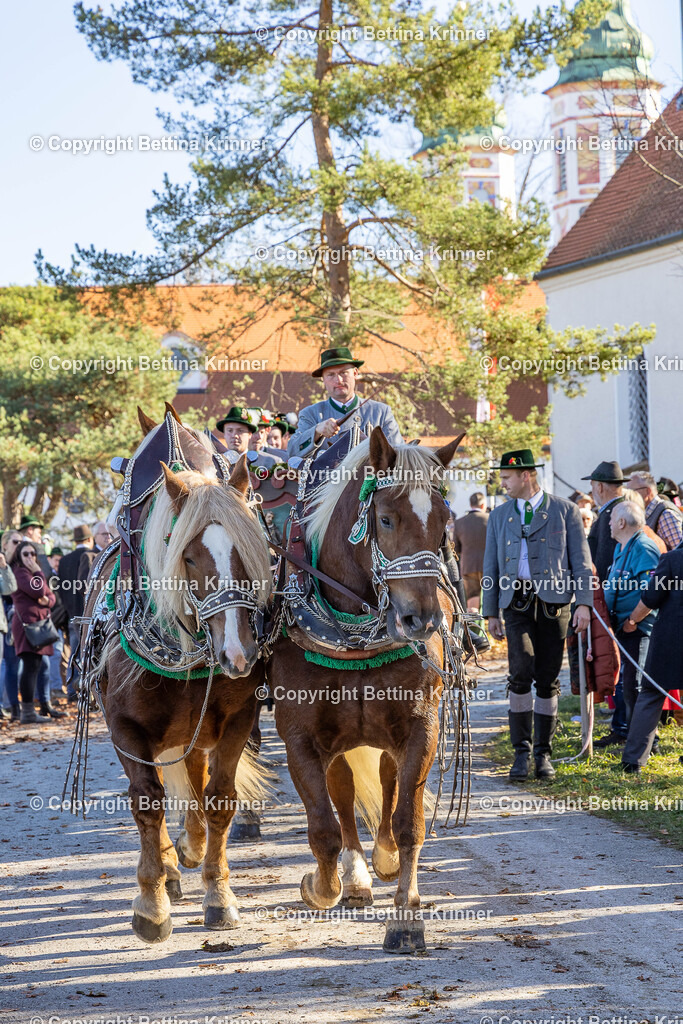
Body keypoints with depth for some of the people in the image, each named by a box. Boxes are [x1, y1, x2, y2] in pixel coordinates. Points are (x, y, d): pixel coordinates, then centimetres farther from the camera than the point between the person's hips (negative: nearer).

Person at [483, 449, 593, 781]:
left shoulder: (565, 511, 4)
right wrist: (491, 613, 11)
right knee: (521, 674, -15)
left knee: (547, 681, 2)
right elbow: (491, 567, 16)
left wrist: (584, 603, -7)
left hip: (554, 602, -1)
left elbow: (581, 560, 2)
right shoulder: (499, 516, 13)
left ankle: (543, 753, 13)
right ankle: (521, 751, -5)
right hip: (517, 604, 1)